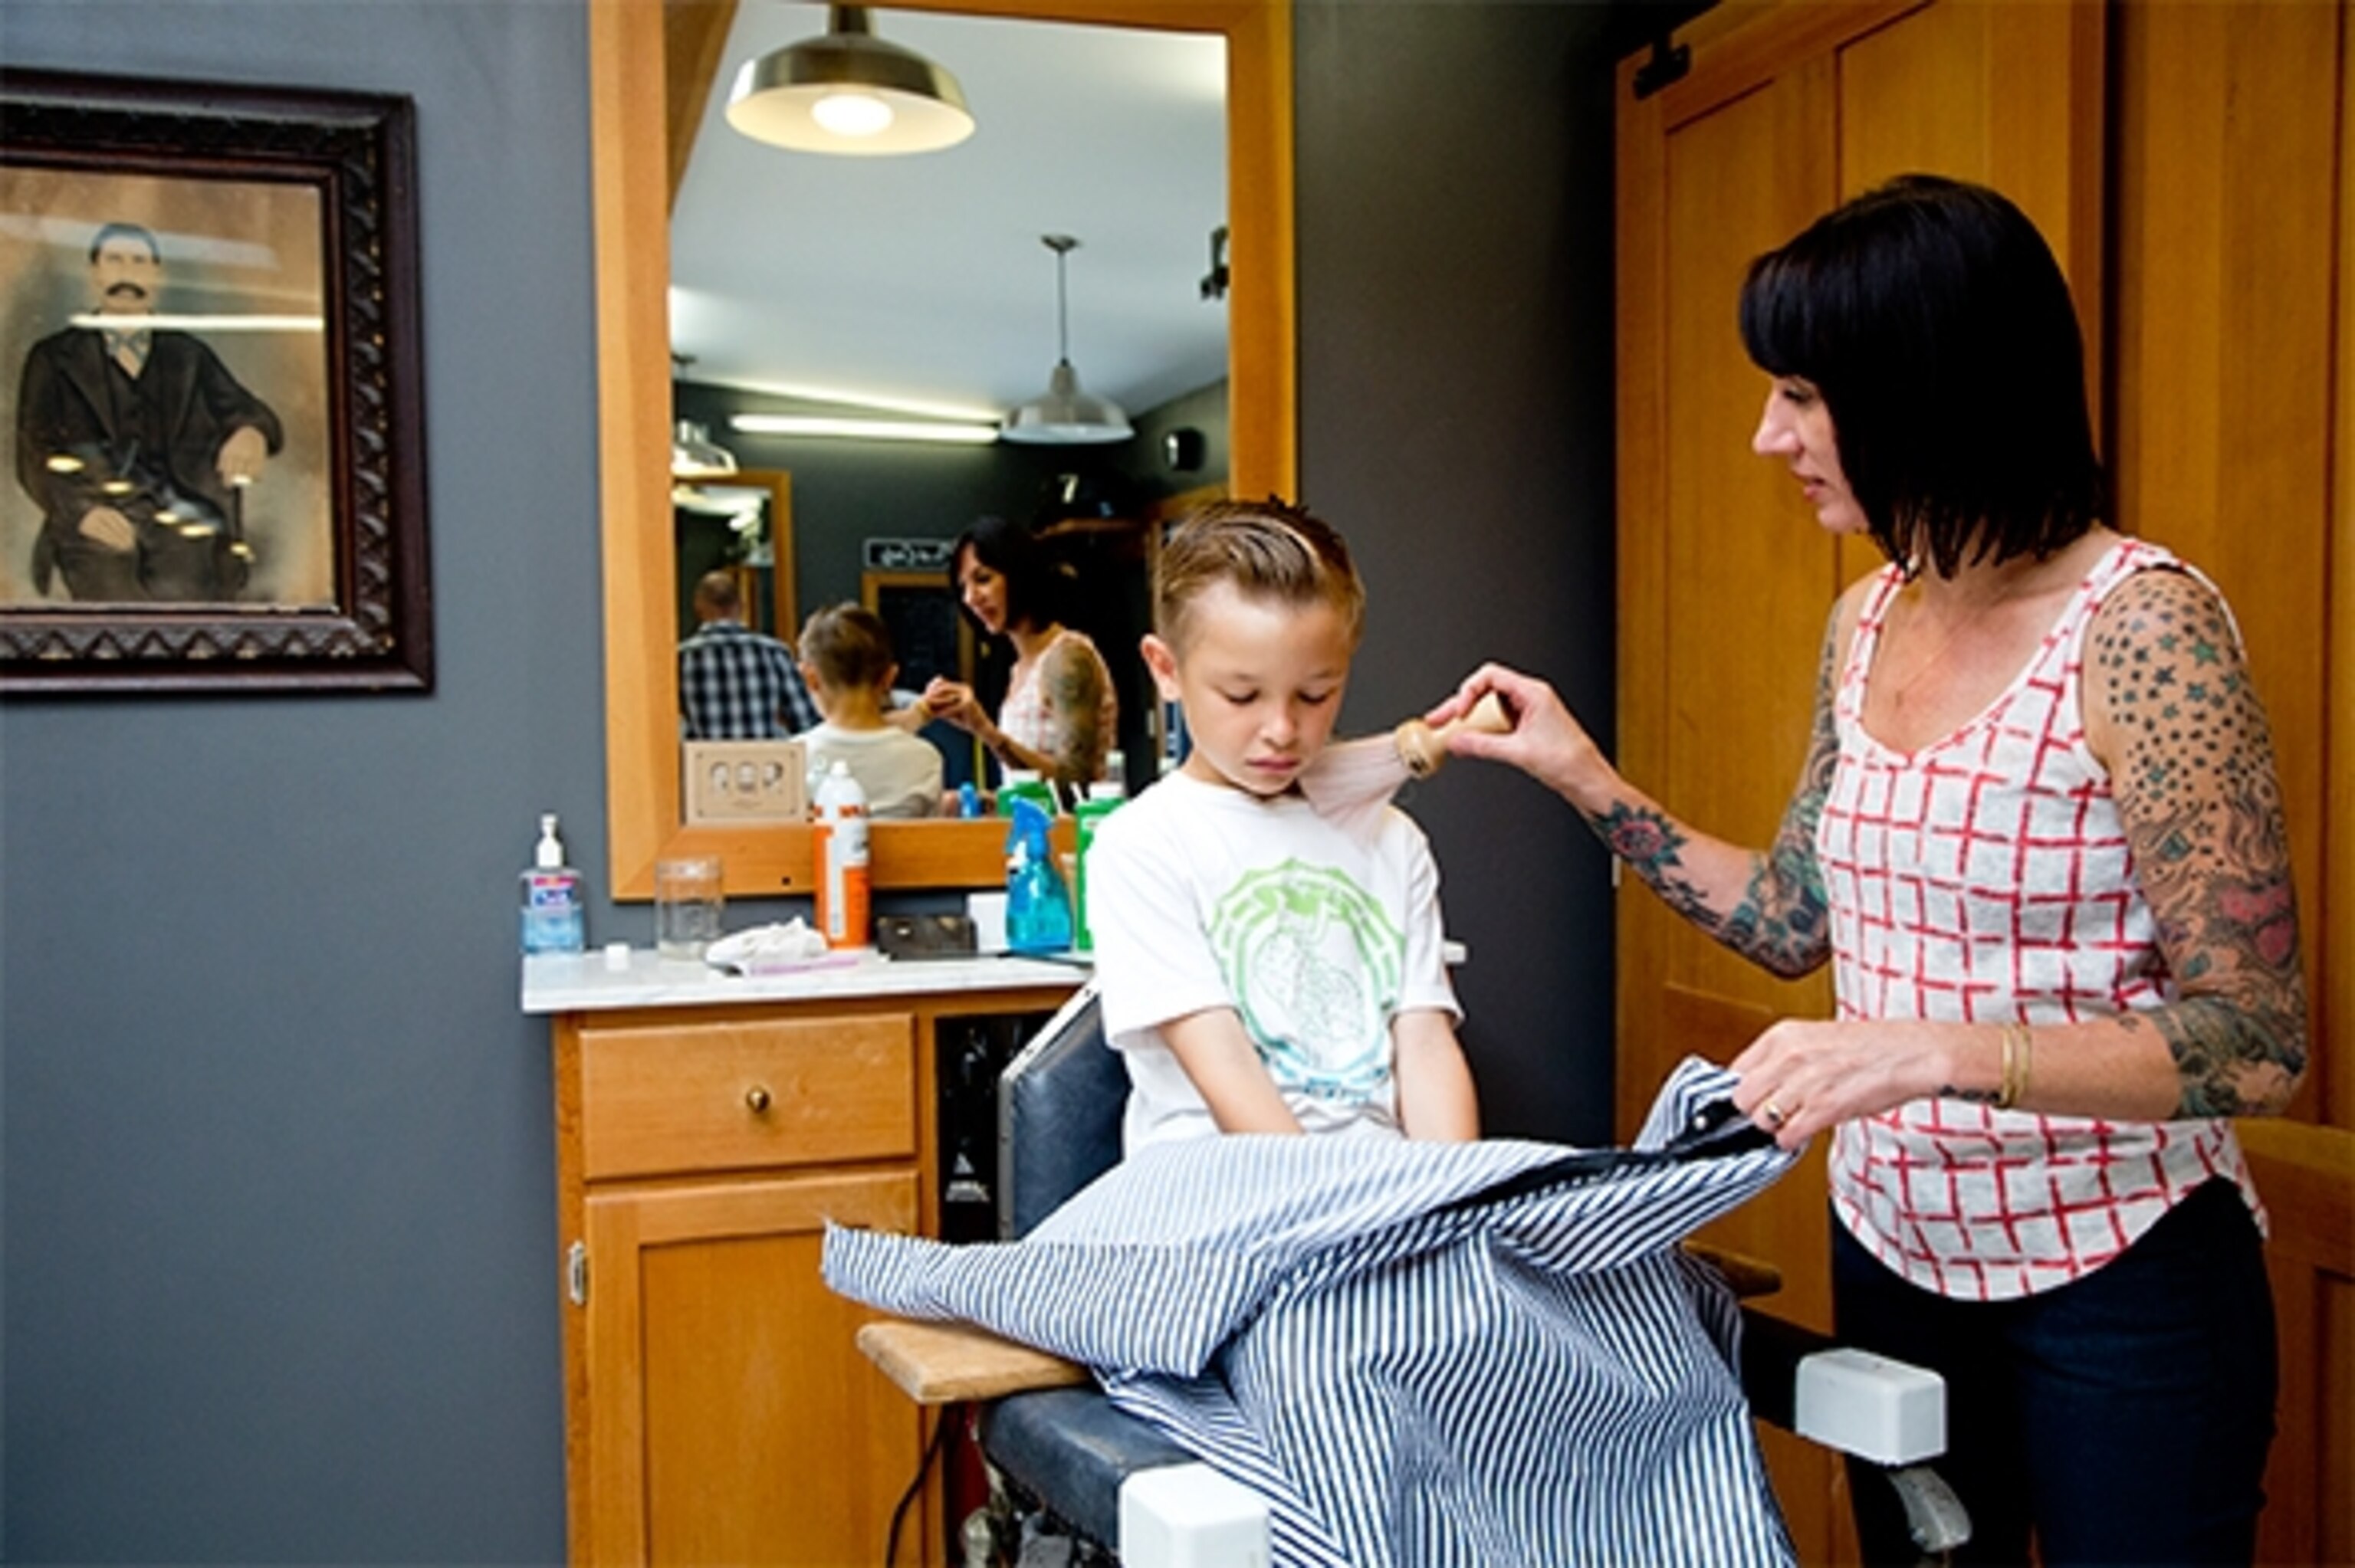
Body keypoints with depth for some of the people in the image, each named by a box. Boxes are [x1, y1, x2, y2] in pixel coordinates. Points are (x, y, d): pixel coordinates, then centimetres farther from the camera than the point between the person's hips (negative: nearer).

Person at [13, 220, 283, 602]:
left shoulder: (190, 356, 21)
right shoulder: (54, 358, 15)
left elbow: (244, 411, 7)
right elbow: (35, 456, 6)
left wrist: (252, 433, -21)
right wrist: (81, 511, -16)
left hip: (181, 525, 1)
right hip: (99, 523, -1)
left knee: (185, 596, -24)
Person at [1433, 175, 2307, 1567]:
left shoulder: (2140, 627, -20)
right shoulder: (1865, 626, 1)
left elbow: (2256, 1042, -21)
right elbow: (1795, 923, 8)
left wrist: (1938, 1048, -32)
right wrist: (1586, 780, 2)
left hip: (2120, 1288, -6)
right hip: (1895, 1249, 7)